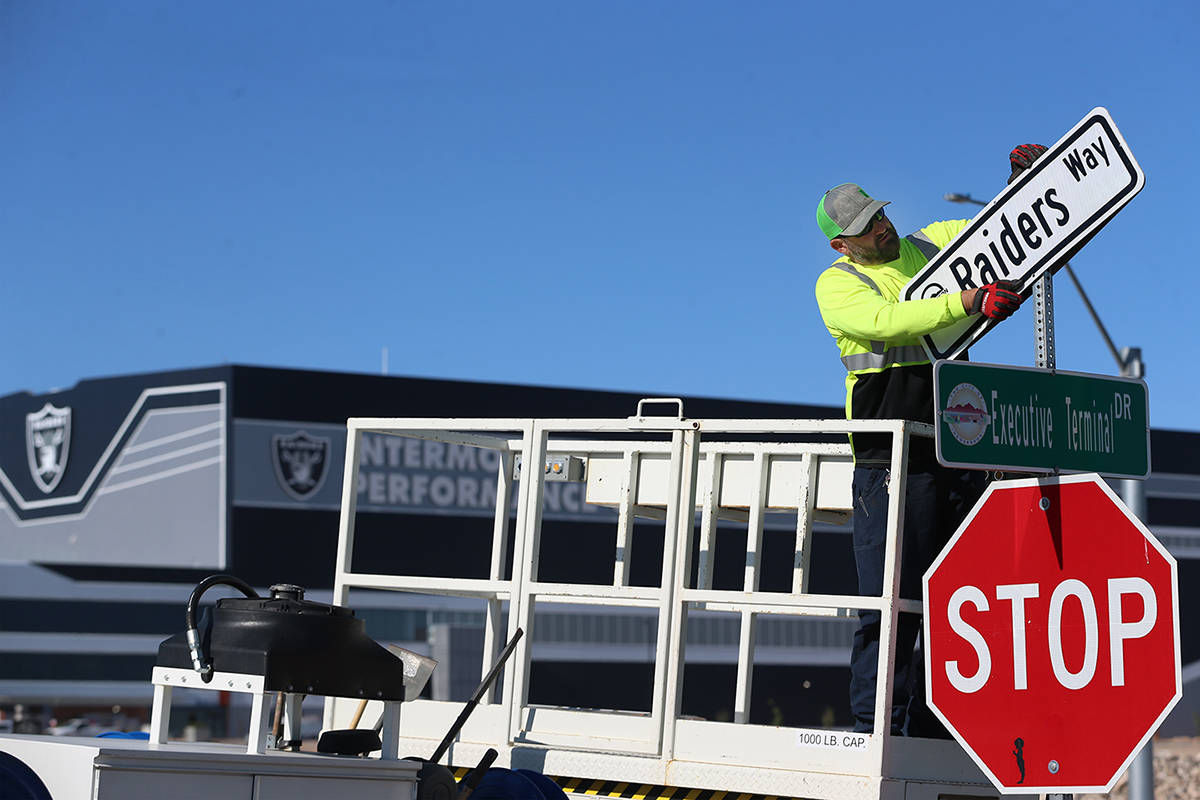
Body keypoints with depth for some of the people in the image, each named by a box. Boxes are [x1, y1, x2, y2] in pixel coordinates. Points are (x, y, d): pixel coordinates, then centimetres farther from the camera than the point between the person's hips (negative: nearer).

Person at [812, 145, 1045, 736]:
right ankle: (875, 727, -5)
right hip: (892, 461, -5)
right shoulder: (836, 284, -1)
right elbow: (887, 323, -20)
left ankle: (930, 731, 12)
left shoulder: (928, 245, 16)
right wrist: (967, 302, -30)